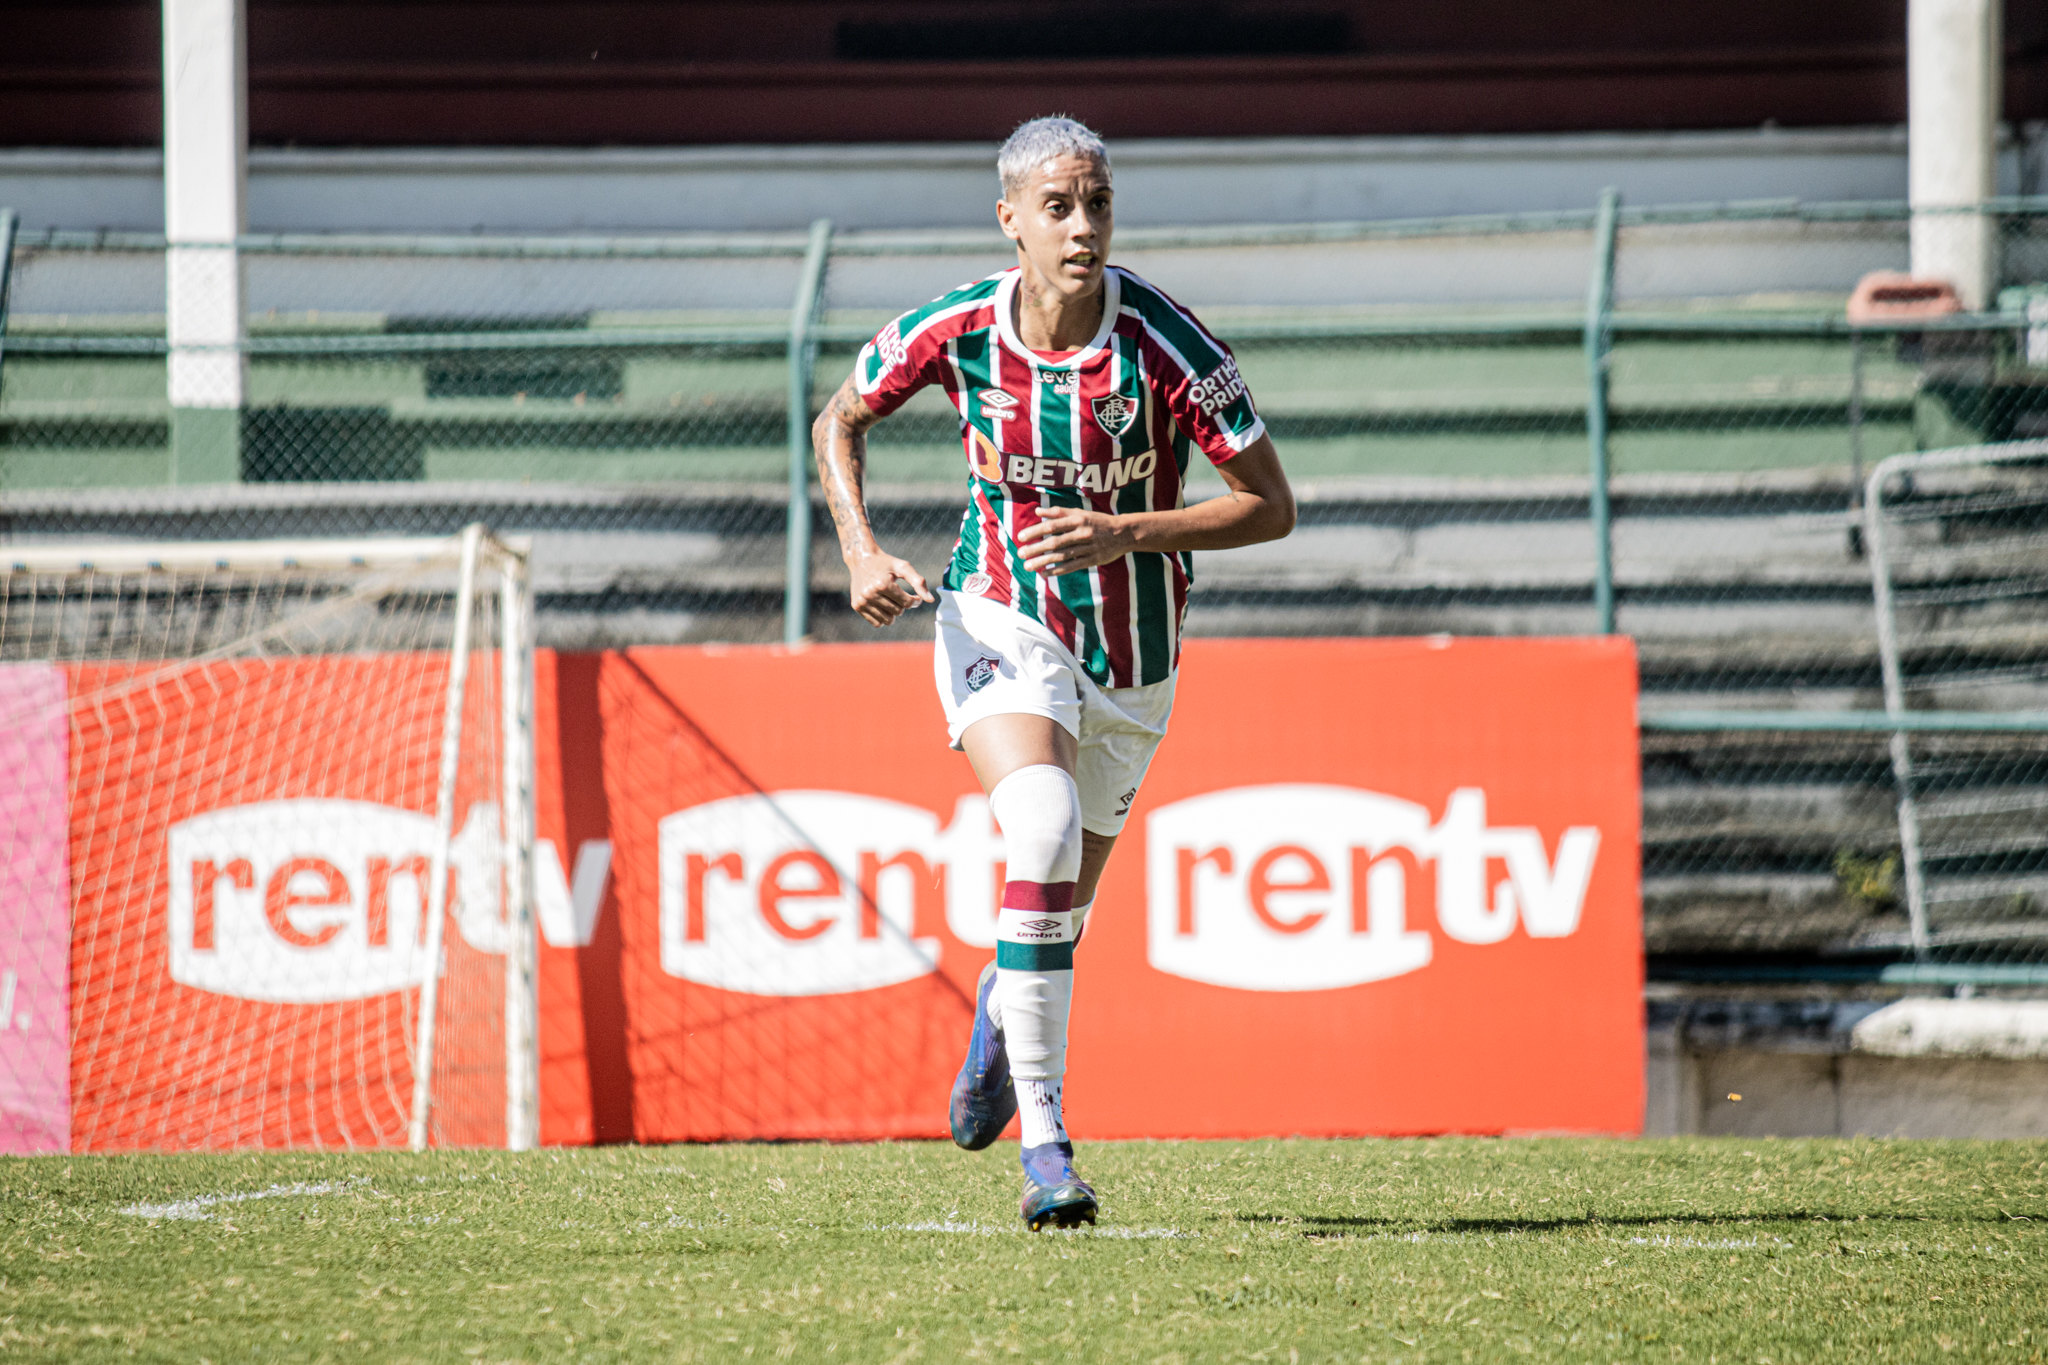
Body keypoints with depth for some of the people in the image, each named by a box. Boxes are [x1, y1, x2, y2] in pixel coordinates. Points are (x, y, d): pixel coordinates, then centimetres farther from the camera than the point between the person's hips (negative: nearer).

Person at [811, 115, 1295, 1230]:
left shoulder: (1164, 345, -20)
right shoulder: (956, 330, -14)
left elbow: (1271, 504, -16)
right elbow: (840, 421, 5)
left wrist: (1122, 532, -27)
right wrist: (860, 551, -11)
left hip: (1130, 660, 1)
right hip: (1001, 623, -1)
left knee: (1058, 910, 13)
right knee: (1045, 829, -30)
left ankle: (1001, 1008, 53)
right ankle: (1043, 1137, -27)